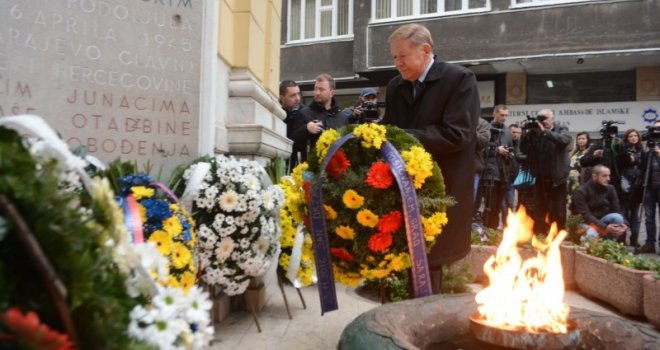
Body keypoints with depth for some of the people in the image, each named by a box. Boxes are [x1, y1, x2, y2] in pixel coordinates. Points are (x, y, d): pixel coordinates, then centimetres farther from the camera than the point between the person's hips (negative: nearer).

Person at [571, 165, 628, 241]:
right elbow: (585, 215, -25)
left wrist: (623, 223, -27)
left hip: (601, 219, 6)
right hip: (585, 223, -6)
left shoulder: (610, 189, -3)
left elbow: (616, 210, -6)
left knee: (618, 217, -24)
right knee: (591, 235, -37)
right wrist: (605, 227, -34)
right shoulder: (581, 191, -19)